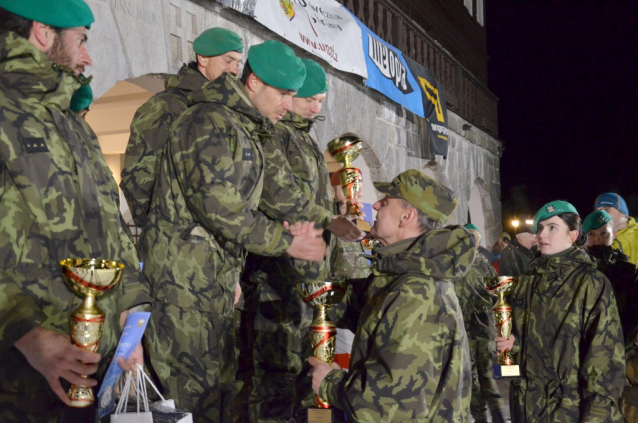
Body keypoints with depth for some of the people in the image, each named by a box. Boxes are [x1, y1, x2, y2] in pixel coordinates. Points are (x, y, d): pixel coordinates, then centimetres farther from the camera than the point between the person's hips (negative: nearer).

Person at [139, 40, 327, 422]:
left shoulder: (248, 130, 18)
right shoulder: (211, 123, -15)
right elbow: (219, 207, -22)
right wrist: (286, 242, -14)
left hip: (218, 278, 10)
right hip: (185, 278, -10)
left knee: (226, 389, 15)